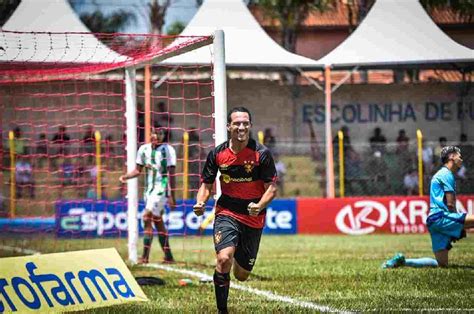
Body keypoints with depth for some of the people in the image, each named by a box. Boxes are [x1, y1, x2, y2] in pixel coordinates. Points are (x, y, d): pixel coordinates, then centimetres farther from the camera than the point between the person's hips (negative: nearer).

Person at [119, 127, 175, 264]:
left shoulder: (167, 150, -9)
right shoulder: (144, 149, 7)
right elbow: (138, 170, 15)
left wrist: (171, 196, -11)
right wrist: (126, 176, -5)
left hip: (161, 188, -6)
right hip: (149, 189, 6)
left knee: (147, 217, -16)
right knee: (158, 222, 9)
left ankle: (145, 256, -15)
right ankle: (168, 257, 16)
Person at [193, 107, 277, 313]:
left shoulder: (261, 153, -10)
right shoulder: (217, 154, -4)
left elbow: (271, 188, -8)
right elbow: (207, 184, 7)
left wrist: (259, 206, -28)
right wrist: (200, 203, -13)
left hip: (253, 219, 0)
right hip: (226, 213, 0)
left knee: (241, 275, 10)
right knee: (223, 259, -27)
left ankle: (238, 254, 48)